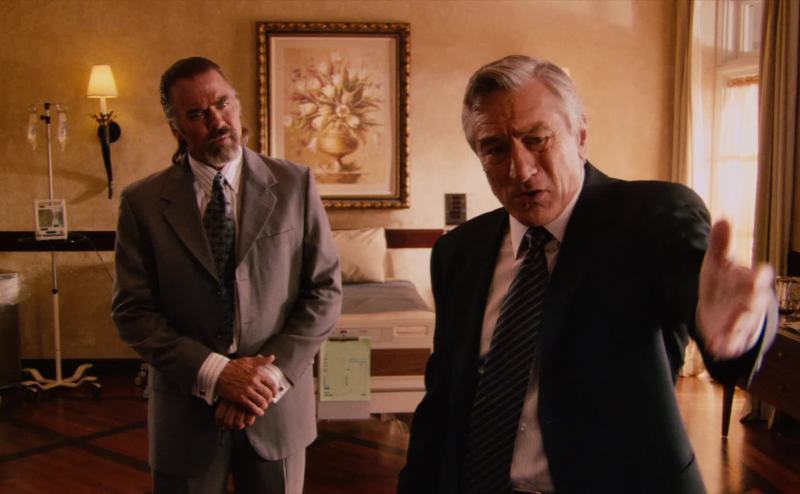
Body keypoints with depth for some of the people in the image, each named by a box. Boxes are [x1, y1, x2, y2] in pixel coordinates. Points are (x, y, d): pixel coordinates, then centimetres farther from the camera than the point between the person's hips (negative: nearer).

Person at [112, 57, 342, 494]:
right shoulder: (142, 203, -3)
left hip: (278, 403, 1)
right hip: (186, 412, 0)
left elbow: (325, 291, -4)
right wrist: (214, 372, -16)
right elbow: (133, 311, -5)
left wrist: (272, 373, -14)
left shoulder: (294, 184, -3)